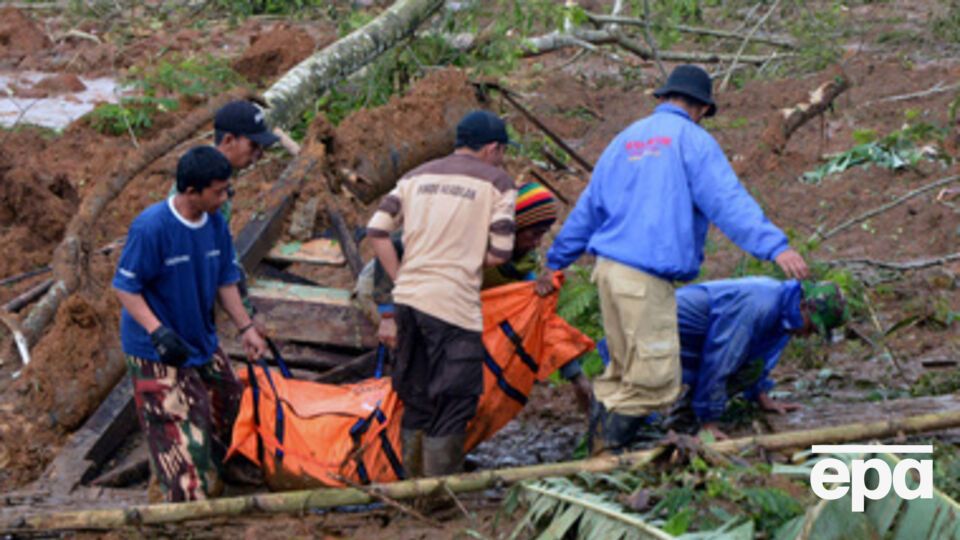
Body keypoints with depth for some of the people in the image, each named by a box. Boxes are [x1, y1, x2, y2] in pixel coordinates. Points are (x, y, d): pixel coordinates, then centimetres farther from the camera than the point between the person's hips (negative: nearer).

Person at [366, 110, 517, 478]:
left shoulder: (417, 176, 15)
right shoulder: (496, 182, 1)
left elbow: (377, 230, 7)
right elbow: (500, 252, -5)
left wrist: (400, 277, 12)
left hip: (409, 297, 6)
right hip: (454, 305, -6)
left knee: (416, 397, 17)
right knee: (453, 404, 1)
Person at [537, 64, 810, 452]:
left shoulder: (625, 140, 21)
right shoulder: (692, 140, 0)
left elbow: (588, 208, 26)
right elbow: (727, 201, -13)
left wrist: (555, 263, 32)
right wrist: (775, 246, -20)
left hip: (609, 269, 8)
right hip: (648, 276, -8)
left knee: (624, 369, 17)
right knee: (656, 381, -4)